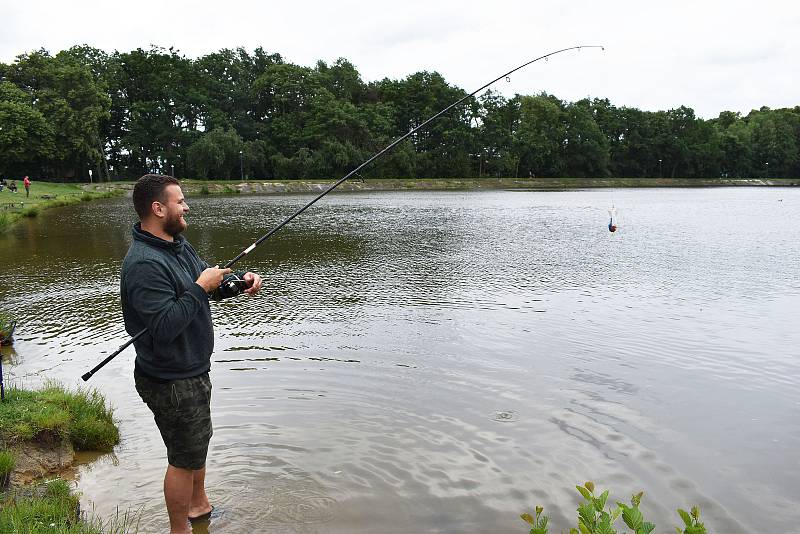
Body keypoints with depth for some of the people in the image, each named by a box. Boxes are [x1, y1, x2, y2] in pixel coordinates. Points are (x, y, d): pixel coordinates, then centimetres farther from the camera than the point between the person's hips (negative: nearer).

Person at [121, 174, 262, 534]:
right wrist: (201, 288, -27)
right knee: (185, 457, 7)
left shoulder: (178, 243, 4)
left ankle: (199, 504, 48)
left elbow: (208, 282, 14)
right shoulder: (145, 264, -28)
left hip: (191, 370, 10)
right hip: (171, 381, -10)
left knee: (198, 440, 27)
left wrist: (240, 280, -4)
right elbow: (166, 326, -33)